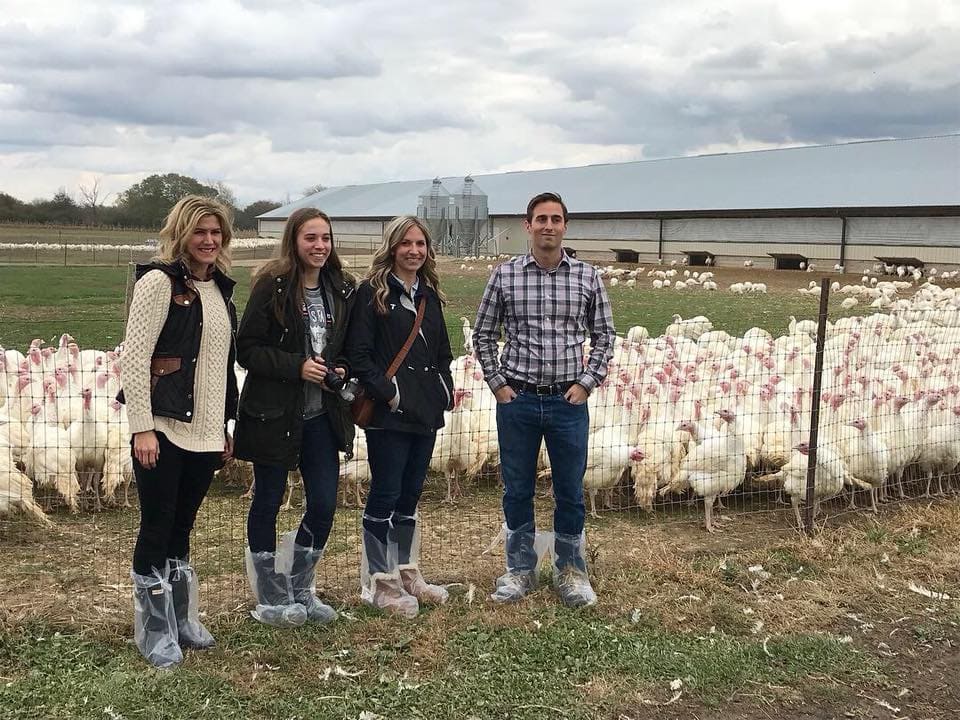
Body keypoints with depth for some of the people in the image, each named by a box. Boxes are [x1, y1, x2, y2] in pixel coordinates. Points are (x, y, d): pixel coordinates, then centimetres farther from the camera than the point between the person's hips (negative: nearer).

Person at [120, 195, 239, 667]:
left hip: (205, 432, 6)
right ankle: (155, 632, 16)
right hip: (164, 429, -6)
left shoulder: (219, 289, 13)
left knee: (182, 528, 15)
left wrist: (226, 427, 16)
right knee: (157, 528, 3)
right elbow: (133, 358, -13)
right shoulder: (159, 281, -9)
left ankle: (181, 620, 27)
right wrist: (142, 428, -17)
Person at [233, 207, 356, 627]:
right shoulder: (272, 286, -10)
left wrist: (340, 370, -2)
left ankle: (299, 591, 25)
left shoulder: (341, 289, 7)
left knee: (324, 505, 5)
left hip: (322, 415, 5)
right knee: (267, 502, 8)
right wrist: (297, 366, -20)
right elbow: (247, 348, -11)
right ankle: (270, 599, 22)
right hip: (273, 414, -5)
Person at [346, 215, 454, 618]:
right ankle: (379, 583, 9)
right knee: (385, 495, -1)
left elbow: (442, 351, 21)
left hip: (425, 411, 7)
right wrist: (388, 392, -15)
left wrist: (445, 388, 7)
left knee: (410, 496, 13)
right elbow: (359, 353, -11)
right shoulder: (372, 293, -6)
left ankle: (407, 574, 24)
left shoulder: (429, 295, 15)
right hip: (389, 413, -6)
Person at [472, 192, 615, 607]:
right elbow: (483, 335, 7)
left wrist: (586, 383, -2)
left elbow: (604, 335, 7)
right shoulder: (505, 275, -1)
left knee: (570, 491, 9)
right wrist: (497, 383, 0)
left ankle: (571, 571, 25)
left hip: (569, 401, 0)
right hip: (517, 400, 0)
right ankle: (520, 570, 25)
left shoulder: (587, 277, 1)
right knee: (517, 490, 10)